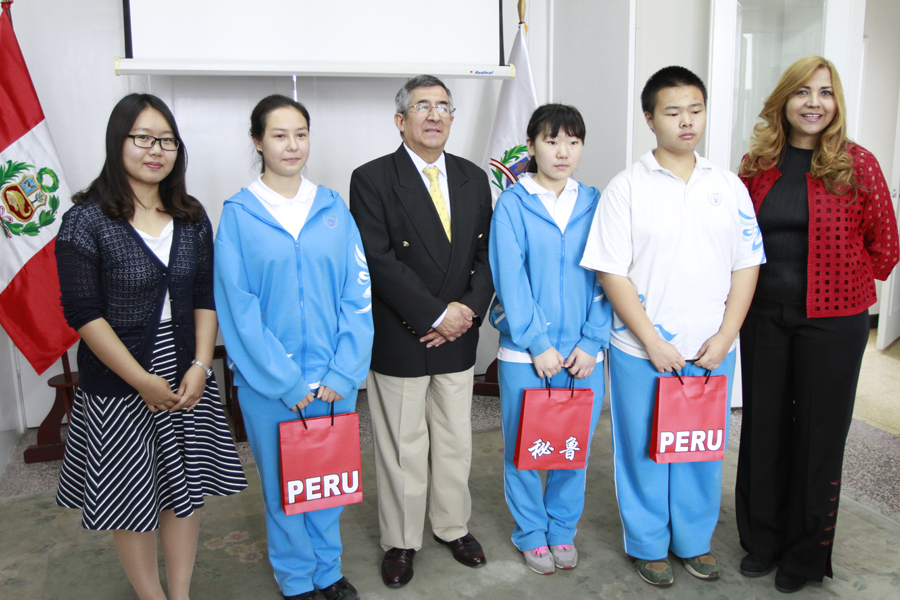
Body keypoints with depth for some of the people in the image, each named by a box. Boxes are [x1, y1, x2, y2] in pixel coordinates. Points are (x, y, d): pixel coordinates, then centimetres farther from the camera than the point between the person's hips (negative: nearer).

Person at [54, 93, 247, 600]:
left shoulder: (192, 217, 4)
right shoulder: (87, 221, -10)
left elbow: (205, 296, 3)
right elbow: (83, 313, -12)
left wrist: (200, 367, -9)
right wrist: (143, 381, -14)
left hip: (187, 378, 4)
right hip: (118, 385, -4)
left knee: (185, 489, 12)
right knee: (132, 498, 10)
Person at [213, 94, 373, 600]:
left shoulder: (333, 208, 3)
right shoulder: (238, 215, -4)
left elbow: (358, 295, 0)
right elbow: (239, 308, -8)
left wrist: (342, 372, -9)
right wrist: (287, 383, -12)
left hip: (334, 379, 2)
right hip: (271, 383, -2)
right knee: (282, 481, 11)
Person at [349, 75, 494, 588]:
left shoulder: (473, 178, 8)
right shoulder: (372, 179, -8)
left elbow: (486, 253, 6)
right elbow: (380, 262, -16)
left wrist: (469, 308, -10)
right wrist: (435, 315, -18)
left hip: (458, 336, 5)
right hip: (398, 339, -4)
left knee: (455, 441, 17)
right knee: (402, 447, 9)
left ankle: (454, 526, 37)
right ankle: (401, 541, 28)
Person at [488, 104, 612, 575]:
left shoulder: (593, 203, 5)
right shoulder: (512, 204, -3)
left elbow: (605, 277, 3)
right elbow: (510, 279, -8)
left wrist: (591, 342, -6)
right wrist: (537, 343, -12)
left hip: (583, 354, 3)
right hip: (525, 354, -2)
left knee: (576, 447, 11)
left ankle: (562, 529, 32)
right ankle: (531, 534, 28)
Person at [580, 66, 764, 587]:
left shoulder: (729, 186, 5)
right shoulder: (627, 188, -6)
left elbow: (747, 264, 6)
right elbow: (612, 273, -9)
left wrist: (725, 336, -5)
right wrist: (652, 342, -12)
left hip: (711, 350, 3)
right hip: (643, 352, -3)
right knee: (645, 450, 9)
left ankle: (694, 540, 35)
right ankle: (648, 545, 30)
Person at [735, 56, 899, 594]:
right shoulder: (757, 165, 3)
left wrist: (844, 287, 1)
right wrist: (749, 290, 5)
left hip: (831, 322, -2)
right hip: (764, 317, 3)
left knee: (818, 433, 8)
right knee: (763, 427, 11)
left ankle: (806, 554, 26)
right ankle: (762, 539, 30)